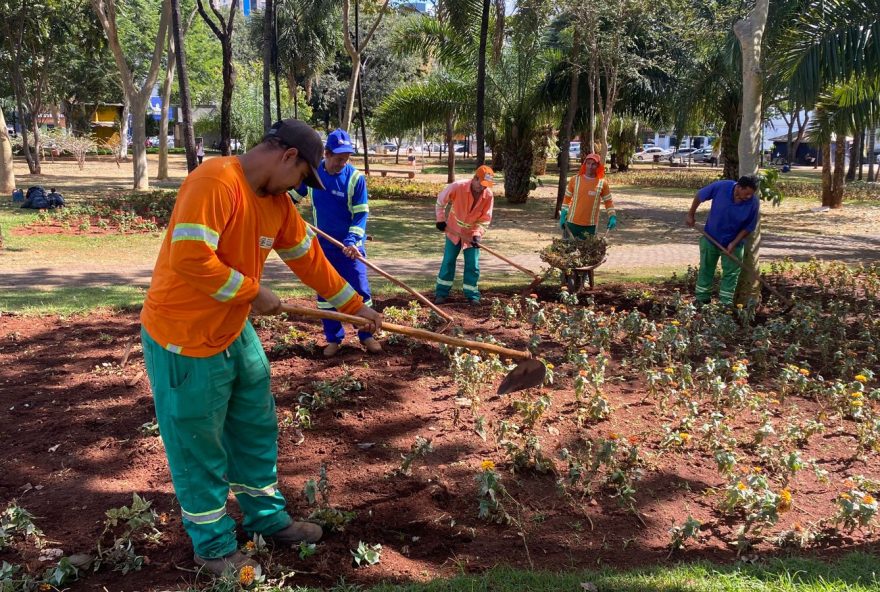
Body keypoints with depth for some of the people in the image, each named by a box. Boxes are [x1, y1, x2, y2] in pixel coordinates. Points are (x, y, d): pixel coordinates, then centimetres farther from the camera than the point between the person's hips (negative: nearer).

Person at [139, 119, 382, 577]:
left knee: (257, 428, 18)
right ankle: (214, 546, 25)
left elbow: (309, 258, 13)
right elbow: (191, 257, -32)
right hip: (183, 338, -9)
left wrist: (354, 305, 17)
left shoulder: (276, 201, 4)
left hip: (234, 332, 9)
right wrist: (253, 292, -21)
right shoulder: (214, 182, -24)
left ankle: (267, 519, 37)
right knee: (199, 447, 7)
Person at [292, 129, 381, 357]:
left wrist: (352, 241, -26)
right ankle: (333, 338, 19)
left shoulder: (355, 177, -14)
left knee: (360, 290, 1)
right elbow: (296, 191, 15)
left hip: (350, 246, -3)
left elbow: (361, 213, -13)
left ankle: (366, 335, 15)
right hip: (322, 244, 3)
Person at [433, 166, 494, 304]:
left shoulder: (488, 195, -20)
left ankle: (472, 295, 11)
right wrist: (440, 220, -10)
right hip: (453, 230, -1)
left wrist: (477, 235, -27)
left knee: (473, 265, 0)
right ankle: (441, 292, 14)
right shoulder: (457, 187, -26)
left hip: (472, 234, 1)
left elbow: (485, 220, -14)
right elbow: (440, 201, -9)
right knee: (448, 261, 4)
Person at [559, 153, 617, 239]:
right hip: (572, 223, 1)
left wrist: (612, 217, -5)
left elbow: (608, 201, 7)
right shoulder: (575, 180, 0)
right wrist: (563, 216, 3)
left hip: (590, 225, -1)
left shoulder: (602, 183, -1)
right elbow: (567, 198, 8)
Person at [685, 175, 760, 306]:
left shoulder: (753, 203, -25)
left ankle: (725, 303, 14)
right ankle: (702, 300, 26)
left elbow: (749, 227, -12)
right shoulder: (721, 187, -26)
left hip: (733, 242, -1)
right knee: (706, 269, 13)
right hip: (711, 237, 1)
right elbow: (699, 196, -8)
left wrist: (733, 243, -19)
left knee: (730, 273, 4)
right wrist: (691, 215, 0)